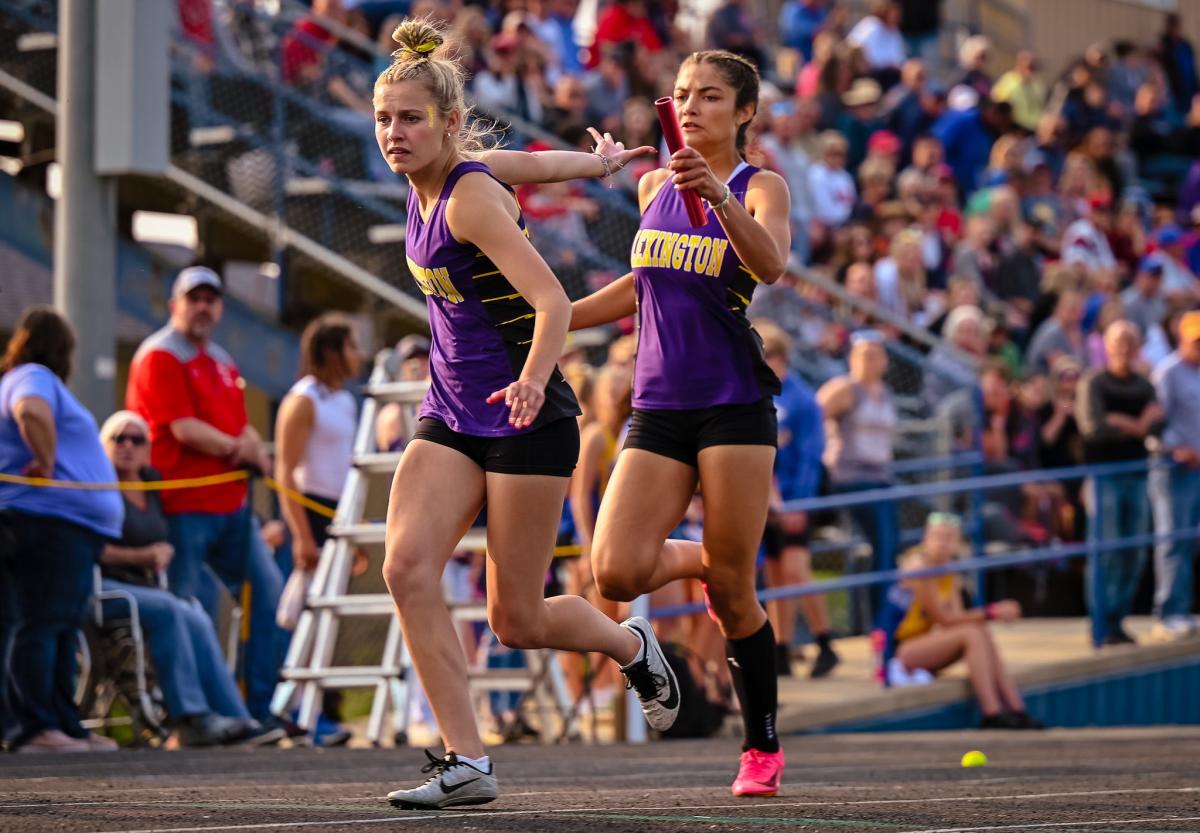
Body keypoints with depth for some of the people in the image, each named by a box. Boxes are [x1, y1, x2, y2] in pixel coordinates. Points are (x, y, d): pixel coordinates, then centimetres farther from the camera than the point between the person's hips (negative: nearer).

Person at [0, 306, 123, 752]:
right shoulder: (36, 380, -7)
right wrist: (45, 461, -20)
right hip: (48, 518, -10)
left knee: (60, 630, 11)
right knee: (39, 627, -12)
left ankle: (65, 727, 14)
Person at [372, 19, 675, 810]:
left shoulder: (470, 197, -19)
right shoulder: (429, 178, 4)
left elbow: (552, 301, -27)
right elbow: (539, 163, 21)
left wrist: (533, 381, -44)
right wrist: (601, 162, 39)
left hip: (525, 418, -8)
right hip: (452, 414, 8)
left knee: (517, 619, -2)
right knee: (407, 568, -15)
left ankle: (634, 646, 31)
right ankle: (468, 763, -13)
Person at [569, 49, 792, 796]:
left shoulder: (762, 188, -4)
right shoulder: (655, 186, 12)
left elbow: (771, 265, -25)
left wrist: (719, 199, -41)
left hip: (734, 406, -4)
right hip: (659, 407, 4)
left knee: (733, 594, -4)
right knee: (618, 572, -13)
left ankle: (764, 748, 14)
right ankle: (698, 559, 22)